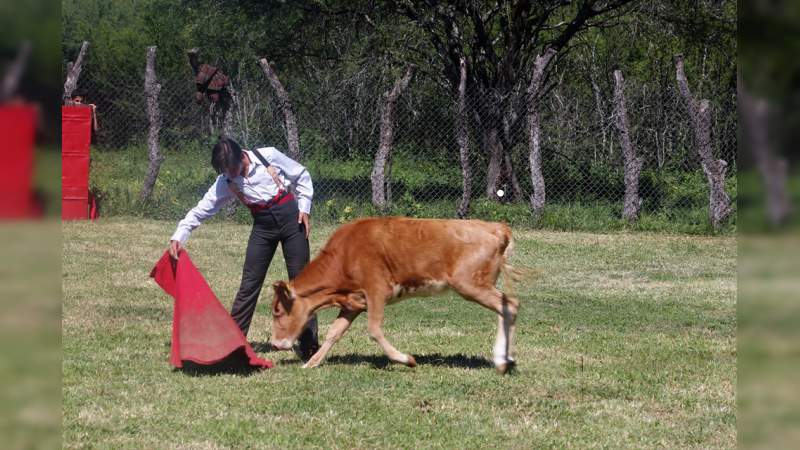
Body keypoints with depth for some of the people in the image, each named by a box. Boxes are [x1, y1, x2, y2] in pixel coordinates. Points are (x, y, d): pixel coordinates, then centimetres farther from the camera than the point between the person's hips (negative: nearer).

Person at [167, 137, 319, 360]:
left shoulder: (269, 156, -12)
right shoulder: (225, 182, -5)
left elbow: (302, 176, 0)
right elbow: (202, 209, -3)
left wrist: (304, 208, -7)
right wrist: (178, 236, -13)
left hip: (289, 216, -3)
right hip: (263, 224, 3)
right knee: (250, 282, -3)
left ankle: (309, 346, 0)